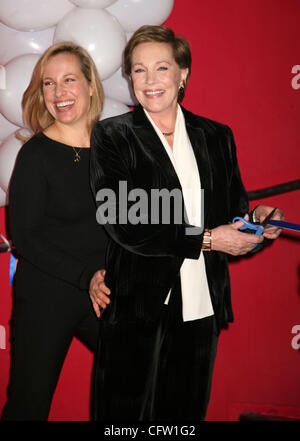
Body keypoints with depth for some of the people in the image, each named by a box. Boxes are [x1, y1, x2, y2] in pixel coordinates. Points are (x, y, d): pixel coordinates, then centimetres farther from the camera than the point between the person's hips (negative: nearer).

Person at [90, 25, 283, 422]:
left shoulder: (217, 136, 9)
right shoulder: (112, 136, -3)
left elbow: (233, 208, 14)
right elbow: (124, 225, -13)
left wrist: (255, 220, -10)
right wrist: (206, 239, -15)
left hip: (201, 309, 4)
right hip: (139, 310, -3)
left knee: (186, 412, 15)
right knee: (126, 413, 7)